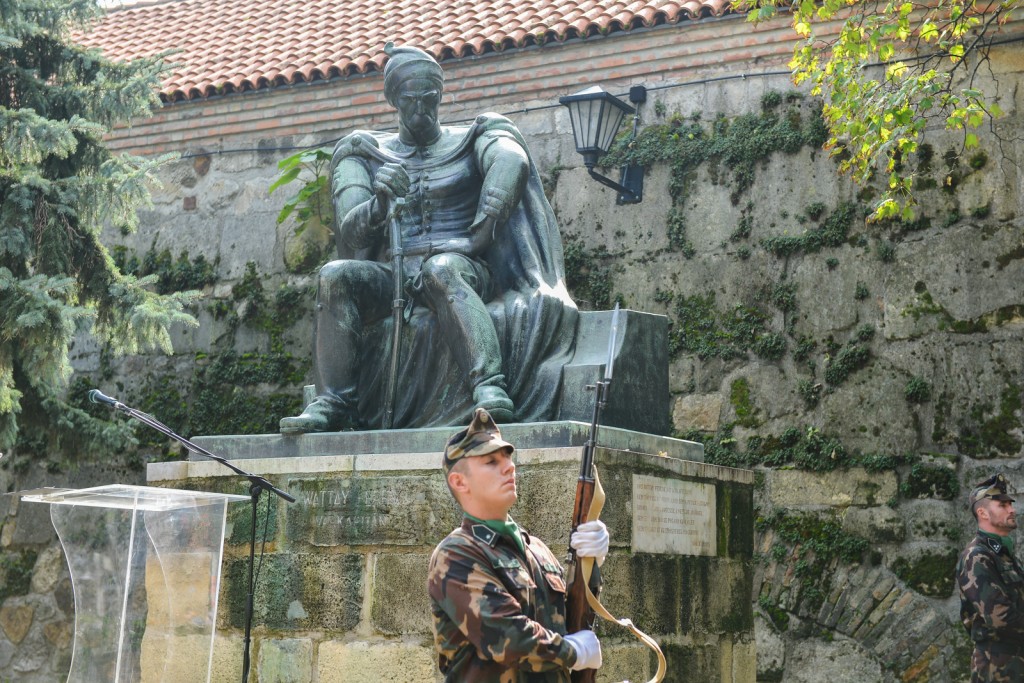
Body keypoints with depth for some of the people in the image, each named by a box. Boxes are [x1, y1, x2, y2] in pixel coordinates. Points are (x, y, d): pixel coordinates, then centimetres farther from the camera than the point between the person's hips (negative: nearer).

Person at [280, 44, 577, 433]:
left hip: (463, 271, -2)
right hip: (393, 276, 2)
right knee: (334, 275, -27)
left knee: (441, 268, -37)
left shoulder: (473, 140, 13)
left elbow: (512, 161, -13)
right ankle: (332, 404, -33)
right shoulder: (365, 153, 17)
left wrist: (476, 239, -23)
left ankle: (491, 389, -53)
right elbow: (348, 235, 1)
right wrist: (379, 205, -23)